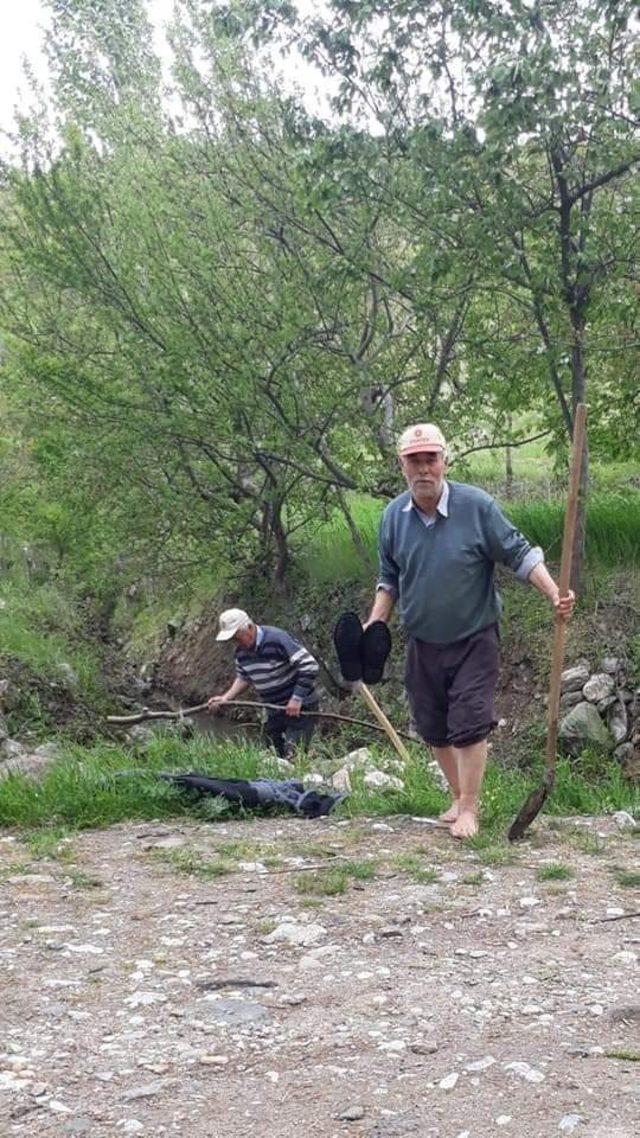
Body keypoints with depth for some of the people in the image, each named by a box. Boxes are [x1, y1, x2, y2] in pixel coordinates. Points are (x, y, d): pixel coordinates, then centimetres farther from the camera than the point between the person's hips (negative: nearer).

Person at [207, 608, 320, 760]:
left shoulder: (277, 640, -23)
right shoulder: (241, 651, 2)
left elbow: (309, 666, -25)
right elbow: (243, 678, 18)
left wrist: (297, 699, -26)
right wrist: (226, 698, 1)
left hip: (300, 708, -8)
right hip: (274, 712, 8)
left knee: (292, 756, -14)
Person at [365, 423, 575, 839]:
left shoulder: (478, 506, -14)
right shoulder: (394, 516, -2)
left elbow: (519, 554, -9)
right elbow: (390, 579, 11)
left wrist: (555, 593, -22)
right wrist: (375, 625, 1)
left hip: (473, 640, -4)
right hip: (422, 644, 4)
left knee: (469, 725, -9)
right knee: (434, 728, 10)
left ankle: (469, 808, 2)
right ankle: (459, 796, 29)